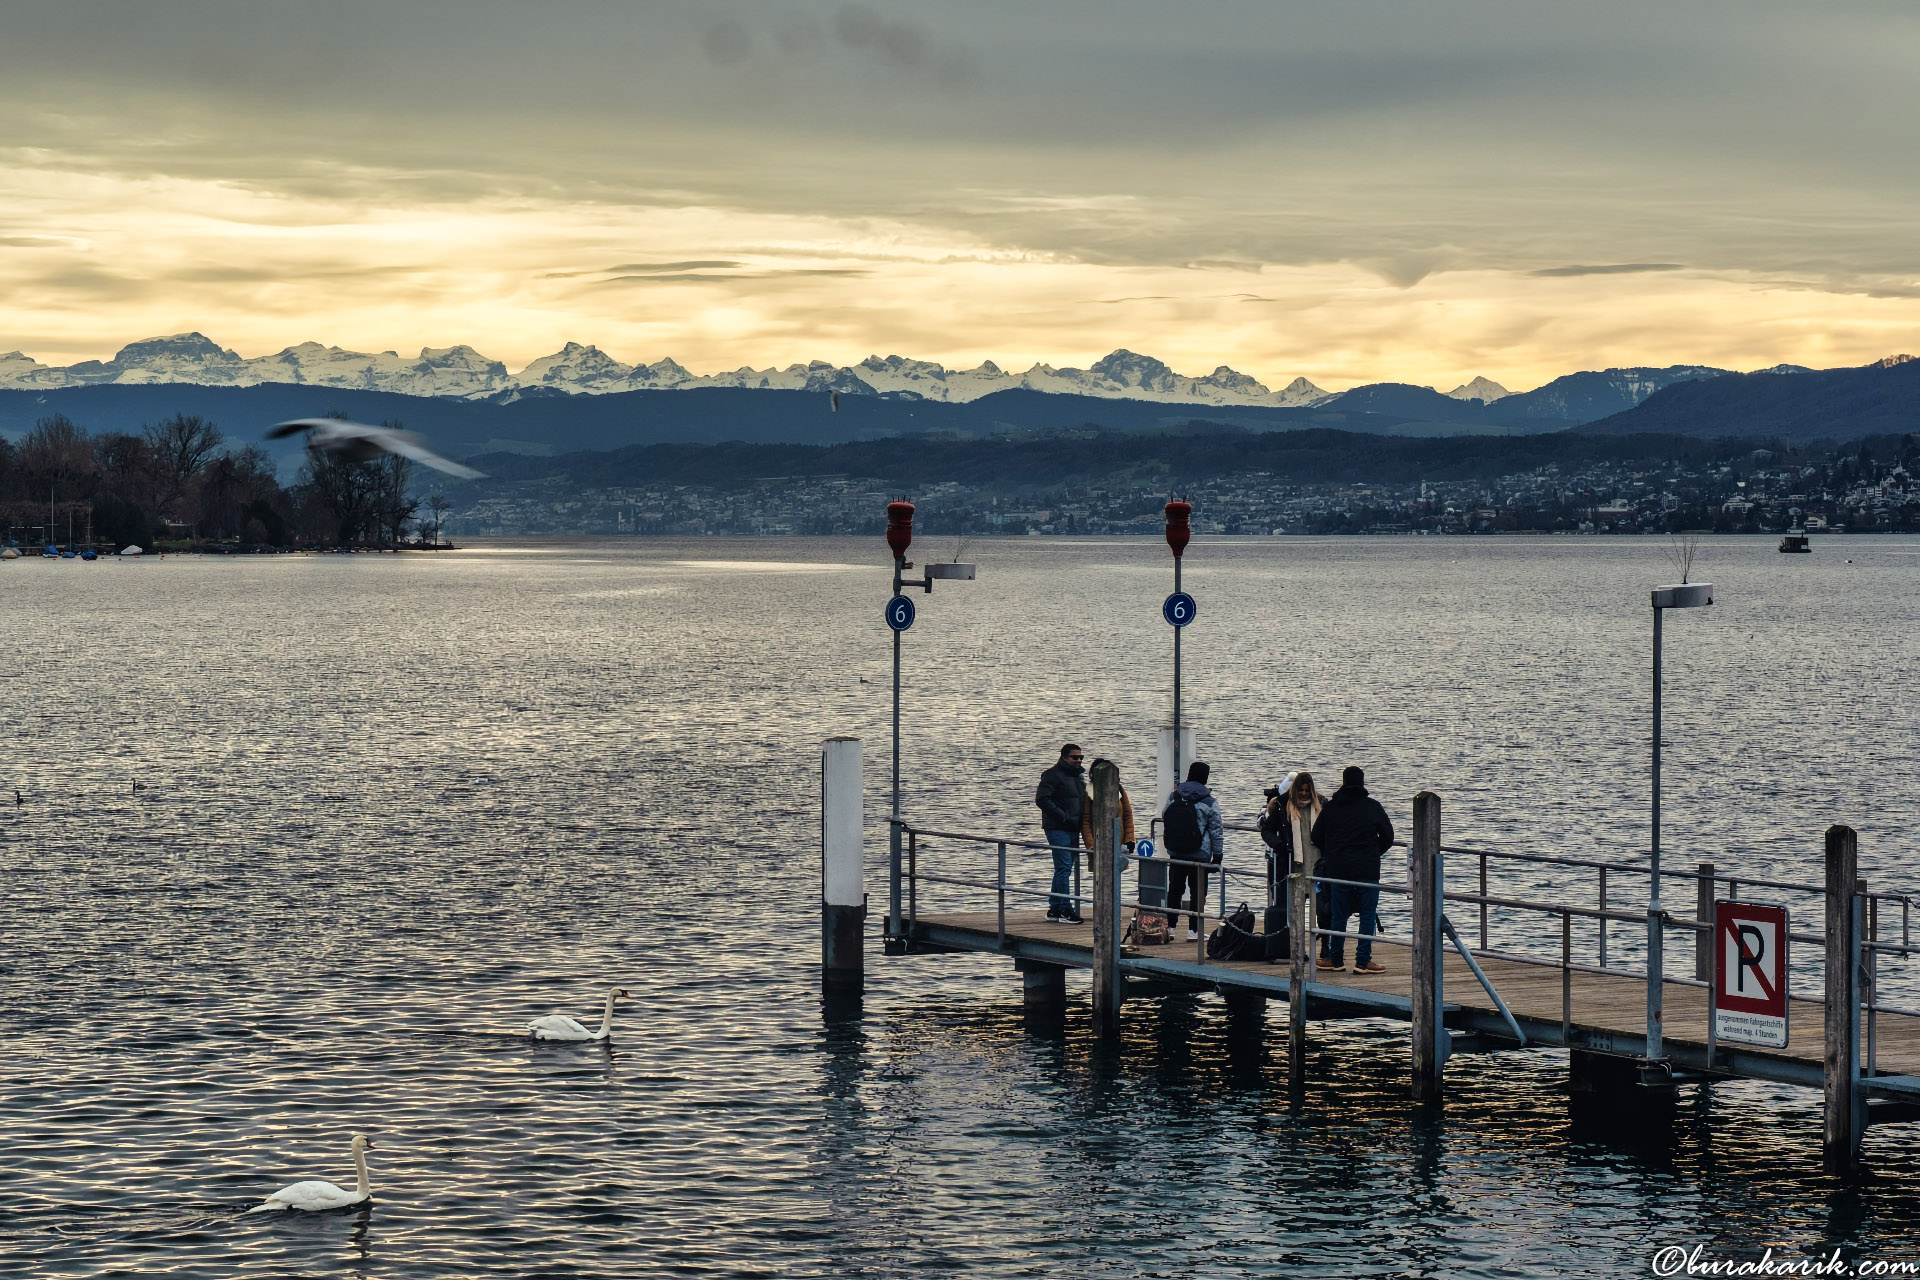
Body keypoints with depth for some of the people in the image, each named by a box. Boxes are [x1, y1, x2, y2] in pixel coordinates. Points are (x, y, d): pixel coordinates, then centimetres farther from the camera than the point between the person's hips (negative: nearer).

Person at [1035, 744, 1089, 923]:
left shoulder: (1079, 775, 18)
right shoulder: (1053, 775, -8)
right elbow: (1041, 799, -17)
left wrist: (1082, 823, 13)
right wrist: (1063, 817, -19)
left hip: (1073, 830, 9)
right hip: (1057, 829, -9)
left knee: (1063, 870, 11)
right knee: (1064, 868, -13)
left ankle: (1054, 908, 18)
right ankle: (1066, 909, -14)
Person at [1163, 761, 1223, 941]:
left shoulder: (1174, 796, 1)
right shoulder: (1209, 801, -9)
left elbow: (1164, 816, 14)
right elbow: (1216, 831, -6)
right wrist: (1218, 855, 1)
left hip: (1175, 852, 4)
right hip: (1200, 855, -4)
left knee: (1174, 888, 14)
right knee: (1198, 891, 3)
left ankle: (1170, 926, 19)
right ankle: (1193, 930, 1)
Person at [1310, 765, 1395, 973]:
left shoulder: (1330, 807, 4)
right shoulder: (1372, 806, -2)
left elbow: (1316, 837, 8)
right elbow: (1387, 837, 3)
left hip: (1338, 869, 3)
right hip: (1367, 870, -2)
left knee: (1338, 915, 10)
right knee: (1368, 914, 2)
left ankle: (1335, 959, 16)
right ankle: (1363, 961, -2)